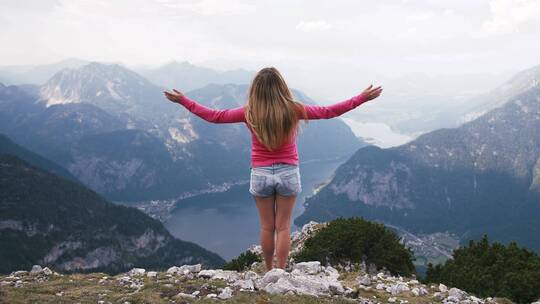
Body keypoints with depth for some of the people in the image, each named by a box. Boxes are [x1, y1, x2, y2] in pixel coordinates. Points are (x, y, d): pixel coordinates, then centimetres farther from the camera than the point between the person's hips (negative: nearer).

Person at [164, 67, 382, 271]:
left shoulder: (250, 113, -10)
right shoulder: (292, 110, -10)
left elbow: (214, 116, -2)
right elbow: (328, 112, -3)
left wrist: (183, 101, 9)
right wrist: (362, 98, 6)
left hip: (260, 174, 1)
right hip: (288, 173, 0)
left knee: (267, 226, 14)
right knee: (283, 227, 8)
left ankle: (269, 272, 26)